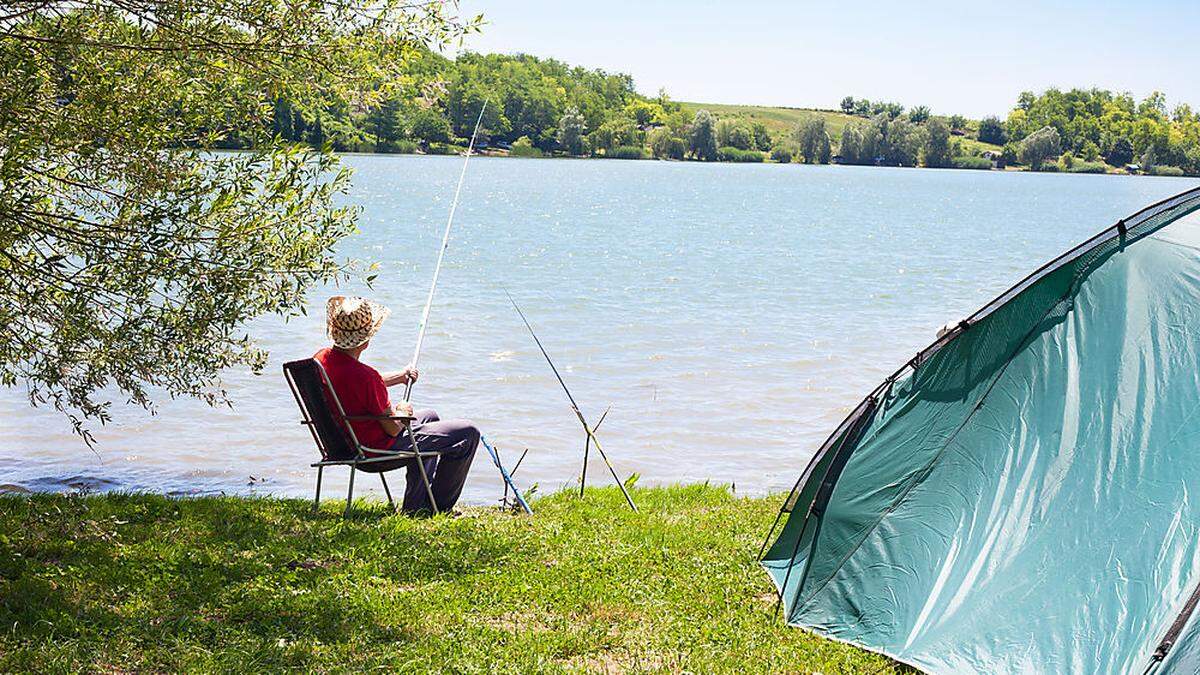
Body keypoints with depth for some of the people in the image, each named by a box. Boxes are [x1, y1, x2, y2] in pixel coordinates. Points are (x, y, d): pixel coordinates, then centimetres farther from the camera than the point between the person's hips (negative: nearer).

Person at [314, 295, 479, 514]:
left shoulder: (321, 358, -4)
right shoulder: (364, 375, -32)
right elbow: (393, 429, -22)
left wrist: (399, 377, 17)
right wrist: (402, 412, -1)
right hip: (380, 452, -9)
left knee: (429, 416, 33)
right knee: (468, 433, -2)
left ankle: (416, 505, 35)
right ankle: (439, 506, 13)